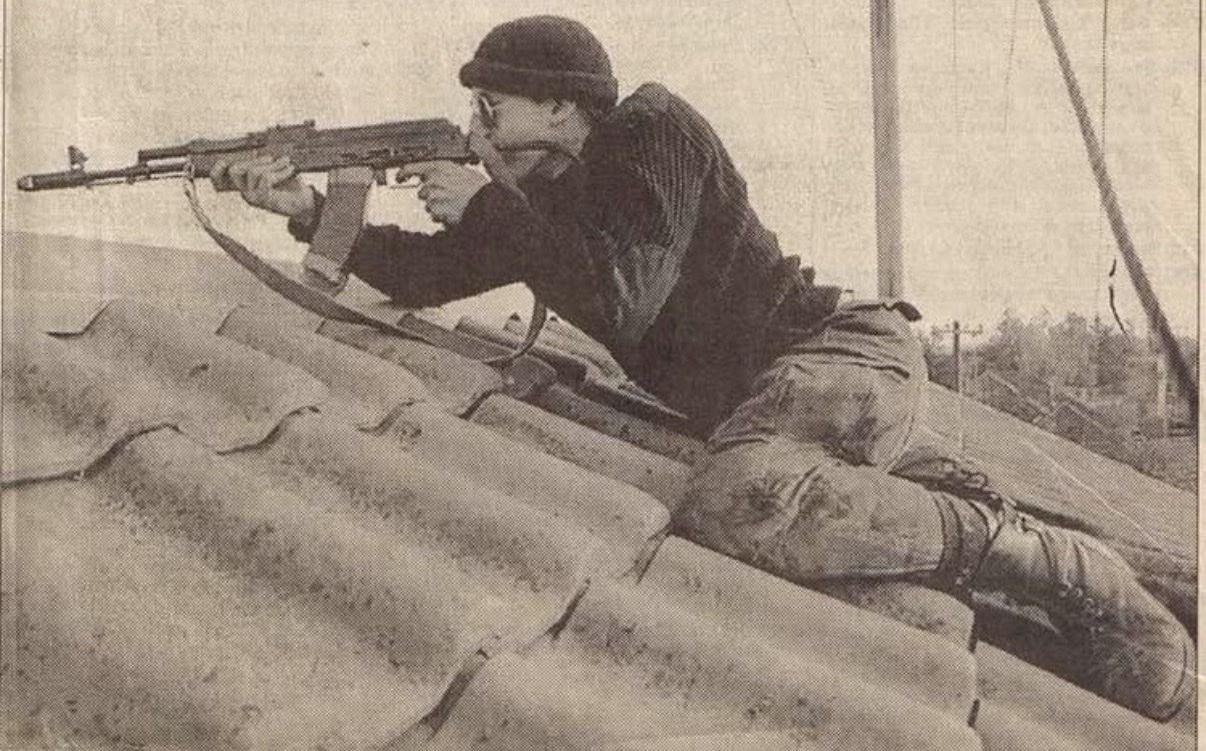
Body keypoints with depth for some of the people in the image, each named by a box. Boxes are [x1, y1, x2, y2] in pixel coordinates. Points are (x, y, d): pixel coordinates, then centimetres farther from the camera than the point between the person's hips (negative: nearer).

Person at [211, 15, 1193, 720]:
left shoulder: (654, 128, -11)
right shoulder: (536, 197, 13)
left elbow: (621, 298, -23)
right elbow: (427, 274, 17)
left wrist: (491, 204, -14)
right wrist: (311, 207, 6)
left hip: (844, 352, -9)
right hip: (758, 396, 10)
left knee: (736, 499, -36)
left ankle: (1060, 568, -28)